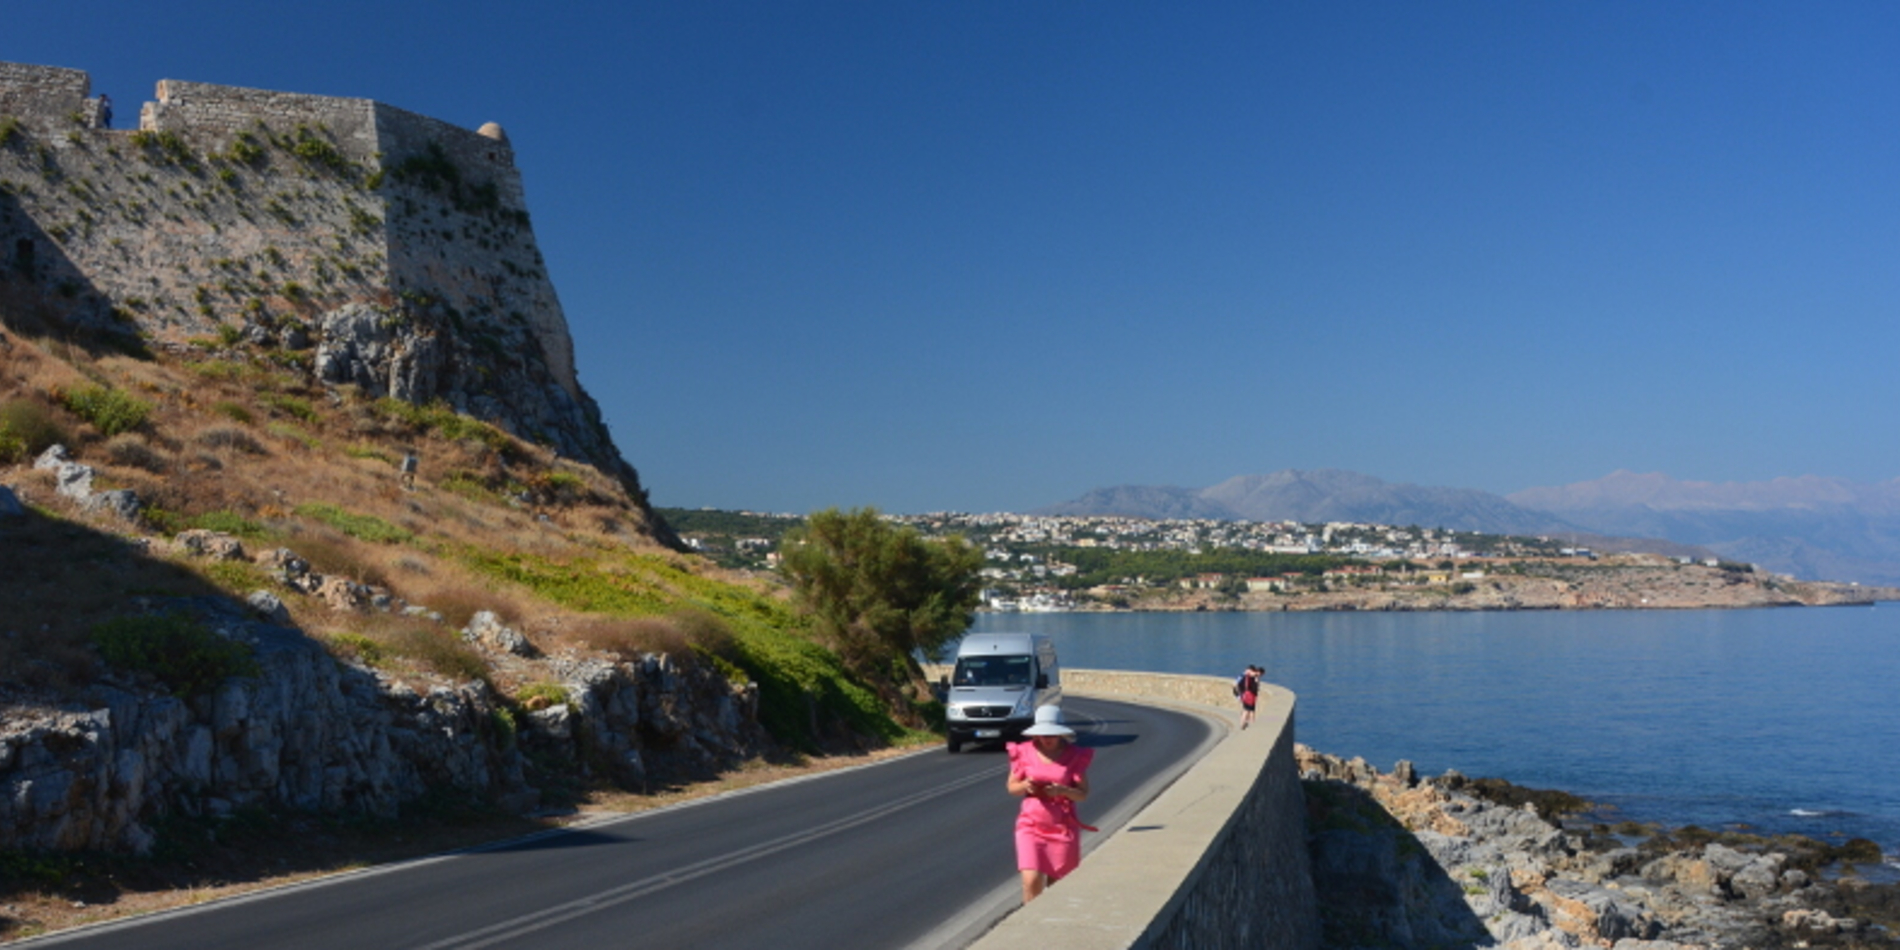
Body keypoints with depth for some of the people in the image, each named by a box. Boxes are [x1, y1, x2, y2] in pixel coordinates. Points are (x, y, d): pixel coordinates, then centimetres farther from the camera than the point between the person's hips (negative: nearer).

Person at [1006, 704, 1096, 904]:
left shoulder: (1075, 756, -2)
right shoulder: (1025, 752, 1)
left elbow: (1084, 794, -2)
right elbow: (1011, 787, 8)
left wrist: (1062, 791, -21)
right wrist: (1024, 786, -14)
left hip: (1063, 826, 0)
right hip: (1031, 825, 0)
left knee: (1056, 886, 5)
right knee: (1031, 881, -14)